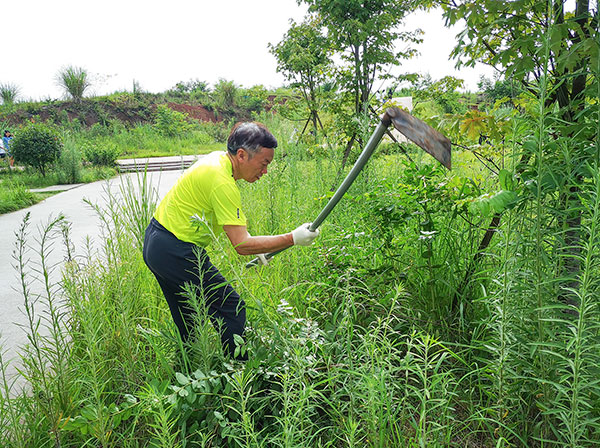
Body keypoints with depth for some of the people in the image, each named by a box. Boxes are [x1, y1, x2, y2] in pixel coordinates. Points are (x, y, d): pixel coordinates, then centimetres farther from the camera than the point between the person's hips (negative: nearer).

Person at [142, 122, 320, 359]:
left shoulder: (218, 159, 5)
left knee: (187, 323, 20)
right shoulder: (222, 182, -24)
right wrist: (292, 239, -23)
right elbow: (241, 245, -24)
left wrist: (248, 241, 15)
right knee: (232, 308, -2)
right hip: (177, 253, -10)